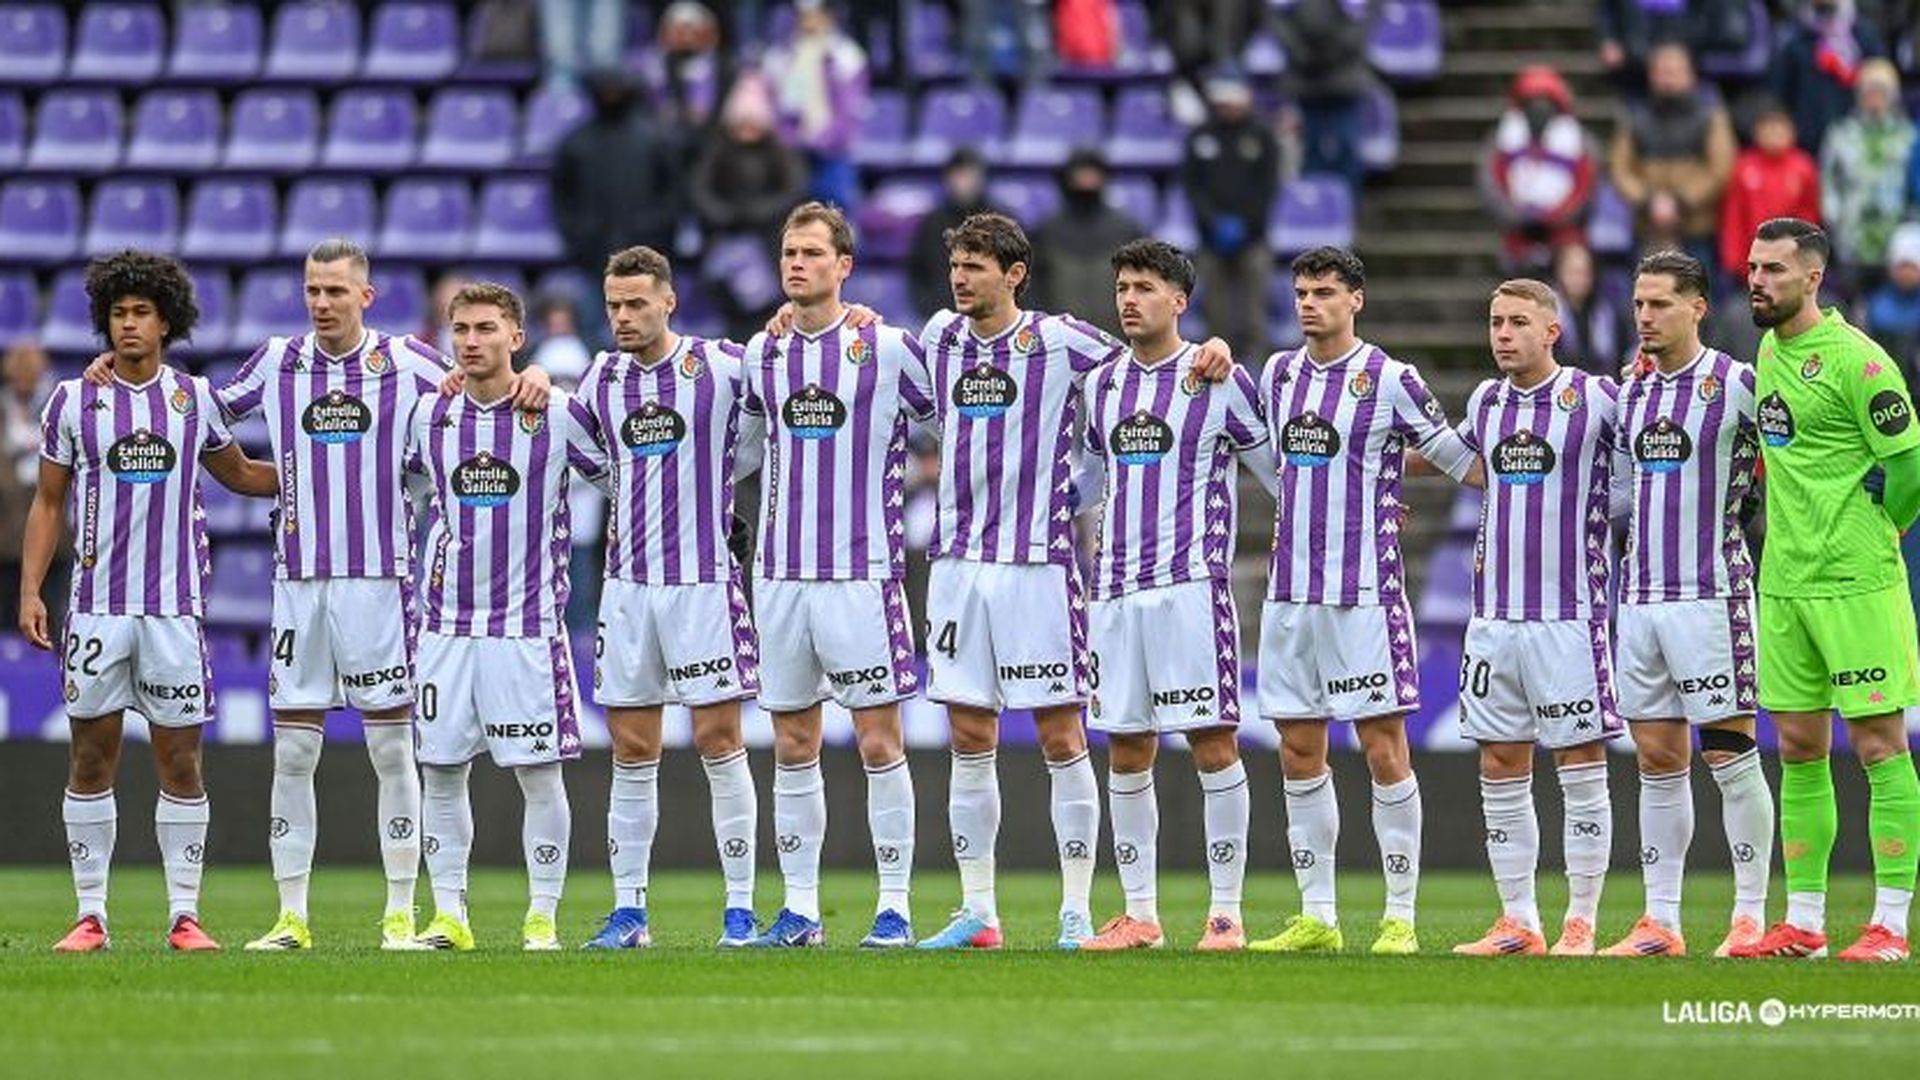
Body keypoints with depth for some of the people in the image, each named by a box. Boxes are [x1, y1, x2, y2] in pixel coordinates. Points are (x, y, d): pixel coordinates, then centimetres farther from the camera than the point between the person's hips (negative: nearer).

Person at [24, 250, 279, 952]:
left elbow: (237, 474, 24)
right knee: (92, 758, 1)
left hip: (175, 605, 1)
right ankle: (90, 915, 6)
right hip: (96, 605, -1)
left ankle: (184, 915, 5)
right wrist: (30, 590, 1)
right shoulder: (73, 400, 4)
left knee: (181, 761, 0)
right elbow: (48, 502, 8)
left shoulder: (194, 398, 7)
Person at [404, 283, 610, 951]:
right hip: (446, 622, 3)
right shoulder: (428, 416, 6)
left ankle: (542, 917, 6)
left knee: (539, 773, -1)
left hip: (528, 621, -3)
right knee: (441, 771, 4)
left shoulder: (559, 414, -4)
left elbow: (617, 476, 10)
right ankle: (448, 914, 12)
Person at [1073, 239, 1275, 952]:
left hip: (1192, 585, -5)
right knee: (1126, 752, 5)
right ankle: (1139, 915, 11)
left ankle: (1226, 912, -2)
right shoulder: (1101, 384, 13)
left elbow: (1277, 472, 6)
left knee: (1213, 745, -6)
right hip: (1116, 588, 5)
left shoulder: (1220, 380, -1)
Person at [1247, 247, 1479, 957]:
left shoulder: (1391, 380, -5)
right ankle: (1317, 918, 12)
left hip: (1365, 591, -6)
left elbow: (1459, 459, 2)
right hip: (1290, 591, 6)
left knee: (1384, 749, -5)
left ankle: (1400, 919, -1)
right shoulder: (1277, 375, 12)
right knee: (1300, 752, 6)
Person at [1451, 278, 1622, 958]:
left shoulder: (1595, 397, -6)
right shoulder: (1485, 401, 11)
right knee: (1500, 770, 5)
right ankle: (1518, 922, 11)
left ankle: (1581, 924, 3)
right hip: (1494, 614, 5)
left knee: (1581, 771, -1)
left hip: (1570, 613, -5)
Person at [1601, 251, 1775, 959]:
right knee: (1657, 759, 7)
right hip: (1640, 595, 6)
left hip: (1711, 595, -6)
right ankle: (1660, 921, 10)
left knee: (1730, 754, -4)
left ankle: (1751, 915, 0)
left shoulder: (1736, 384, -7)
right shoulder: (1632, 392, 14)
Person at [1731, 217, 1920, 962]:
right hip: (1783, 584, 8)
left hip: (1856, 583, -8)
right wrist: (1794, 532, 15)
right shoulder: (1768, 350, 11)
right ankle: (1803, 922, 15)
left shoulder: (1855, 360, -14)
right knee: (1798, 750, 10)